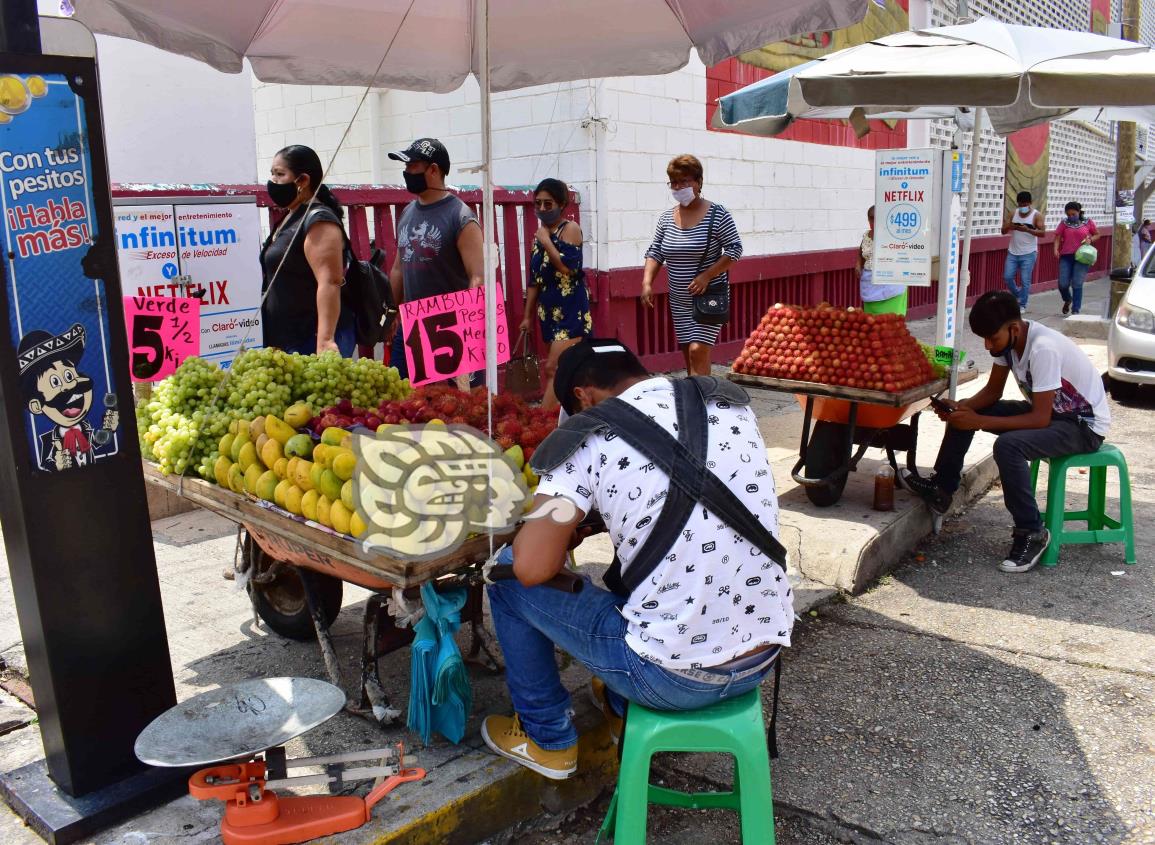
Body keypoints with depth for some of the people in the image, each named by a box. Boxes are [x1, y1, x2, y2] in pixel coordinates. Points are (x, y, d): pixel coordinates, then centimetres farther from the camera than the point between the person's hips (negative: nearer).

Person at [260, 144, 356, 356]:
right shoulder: (291, 219, 16)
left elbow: (329, 283, -24)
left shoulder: (318, 221, -13)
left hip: (313, 342, -9)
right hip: (287, 340, 10)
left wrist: (325, 341, -32)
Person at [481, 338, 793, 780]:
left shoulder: (590, 436, -12)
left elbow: (533, 568, -18)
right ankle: (626, 712, 42)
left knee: (507, 573, 11)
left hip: (673, 679, -6)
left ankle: (547, 738, 27)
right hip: (767, 658, 7)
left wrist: (558, 524, 4)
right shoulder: (732, 401, 5)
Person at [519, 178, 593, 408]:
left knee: (553, 368, -13)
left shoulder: (570, 229, -7)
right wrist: (527, 315, 16)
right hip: (551, 311, 8)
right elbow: (535, 279, 17)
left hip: (571, 311, -8)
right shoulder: (540, 234, 14)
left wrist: (546, 241, -14)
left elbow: (568, 267, -22)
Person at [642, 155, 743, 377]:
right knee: (688, 353, 11)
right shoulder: (666, 218, 5)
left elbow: (734, 249, -10)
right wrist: (647, 283, -8)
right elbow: (655, 252, 8)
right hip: (679, 300, 5)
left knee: (698, 351, -14)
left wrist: (706, 276, -20)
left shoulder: (717, 215, -10)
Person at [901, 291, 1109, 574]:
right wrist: (963, 406, -17)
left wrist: (979, 421, -31)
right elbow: (992, 391, 3)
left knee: (1008, 445, -34)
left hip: (1085, 425, -9)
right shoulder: (1007, 339, -8)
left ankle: (1032, 534, -18)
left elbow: (1040, 418, -31)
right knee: (962, 414, 0)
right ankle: (940, 490, 9)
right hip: (1048, 410, 9)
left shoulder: (1044, 348, -32)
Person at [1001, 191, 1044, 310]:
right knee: (1007, 277, 1)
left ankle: (1022, 305, 6)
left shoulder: (1036, 215, -4)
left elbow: (1042, 233, -12)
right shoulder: (1013, 214, 6)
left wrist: (1027, 230, -27)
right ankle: (1017, 295, 26)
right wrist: (1010, 226, -19)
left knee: (1025, 281, -4)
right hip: (1013, 252, 4)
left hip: (1028, 254, -4)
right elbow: (1003, 231, 4)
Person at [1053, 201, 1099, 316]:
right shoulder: (1064, 223, 6)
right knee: (1063, 284, -3)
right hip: (1066, 256, 2)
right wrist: (1056, 249, -14)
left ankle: (1075, 310, 1)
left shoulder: (1088, 223, 5)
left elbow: (1097, 235, 14)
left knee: (1077, 284, -6)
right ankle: (1067, 300, 30)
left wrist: (1090, 239, -7)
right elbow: (1057, 237, 3)